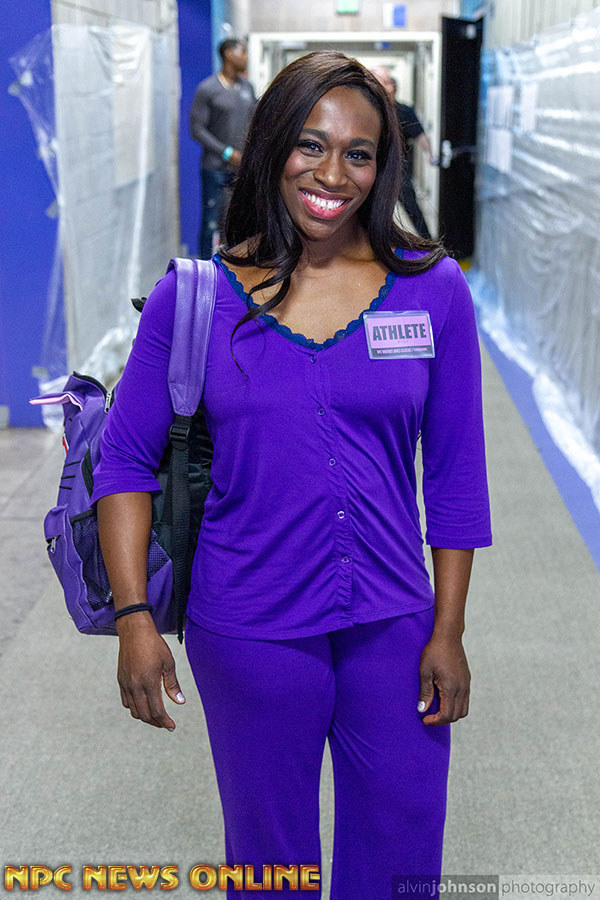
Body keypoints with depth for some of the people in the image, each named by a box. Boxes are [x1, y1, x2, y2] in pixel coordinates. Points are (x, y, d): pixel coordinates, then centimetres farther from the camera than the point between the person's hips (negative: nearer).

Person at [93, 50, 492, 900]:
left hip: (392, 628, 1)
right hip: (249, 631, -1)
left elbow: (455, 473, 0)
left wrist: (449, 629, 0)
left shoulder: (433, 289, -4)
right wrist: (134, 616, -9)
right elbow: (125, 461, -1)